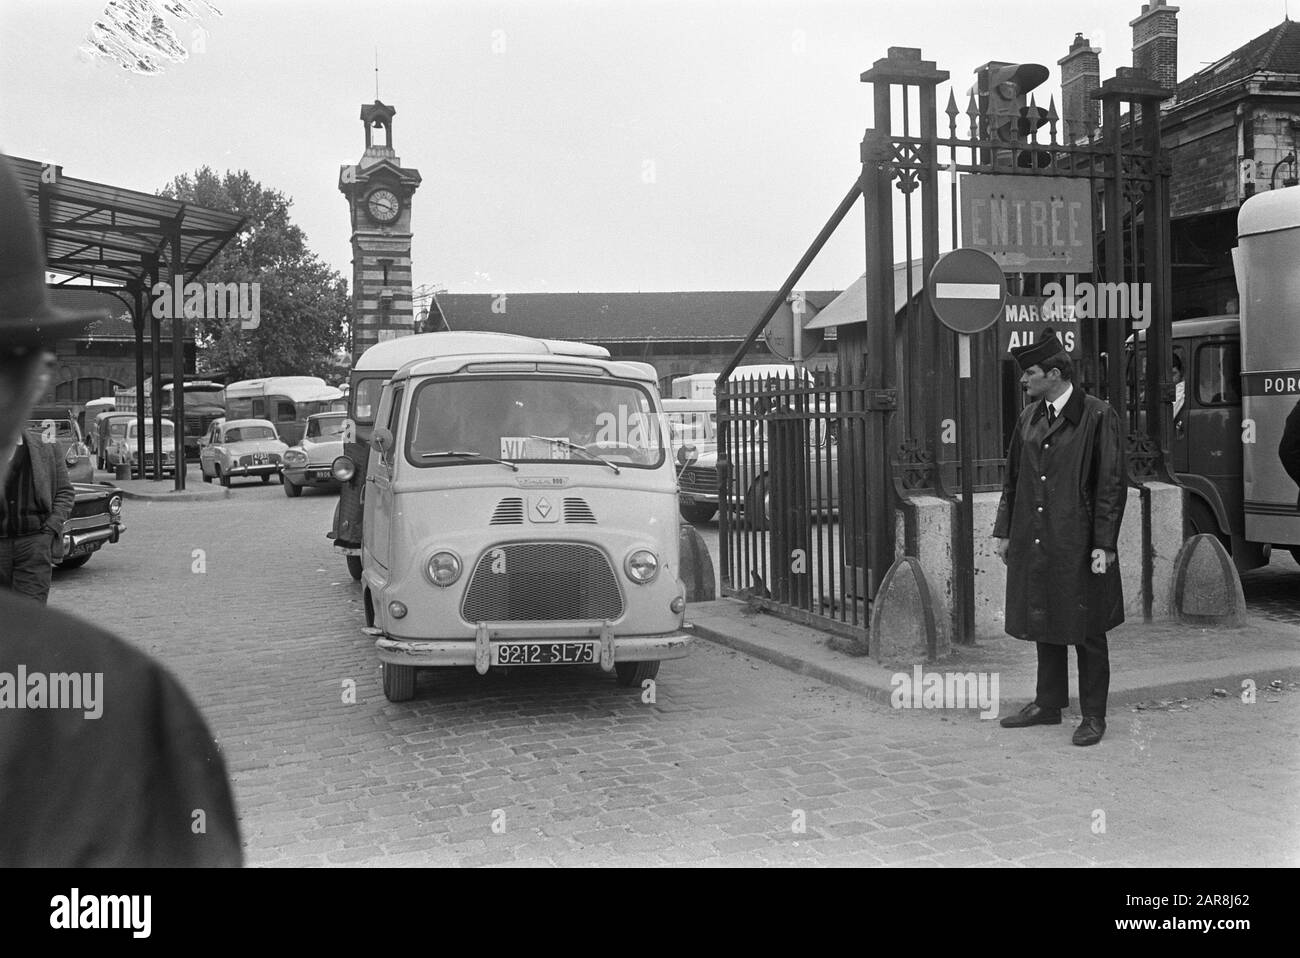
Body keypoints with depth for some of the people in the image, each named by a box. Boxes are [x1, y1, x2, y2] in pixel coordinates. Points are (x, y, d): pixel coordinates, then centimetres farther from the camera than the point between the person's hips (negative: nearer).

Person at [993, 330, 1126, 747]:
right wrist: (1003, 530, 13)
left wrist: (1103, 544, -13)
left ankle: (1093, 716, 15)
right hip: (1033, 542, 6)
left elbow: (1112, 485, -9)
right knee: (1044, 626, 15)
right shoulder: (1028, 419, 10)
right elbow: (1012, 478, 17)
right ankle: (1049, 704, 28)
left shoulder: (1098, 416, -8)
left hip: (1077, 546, -6)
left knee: (1086, 632, 3)